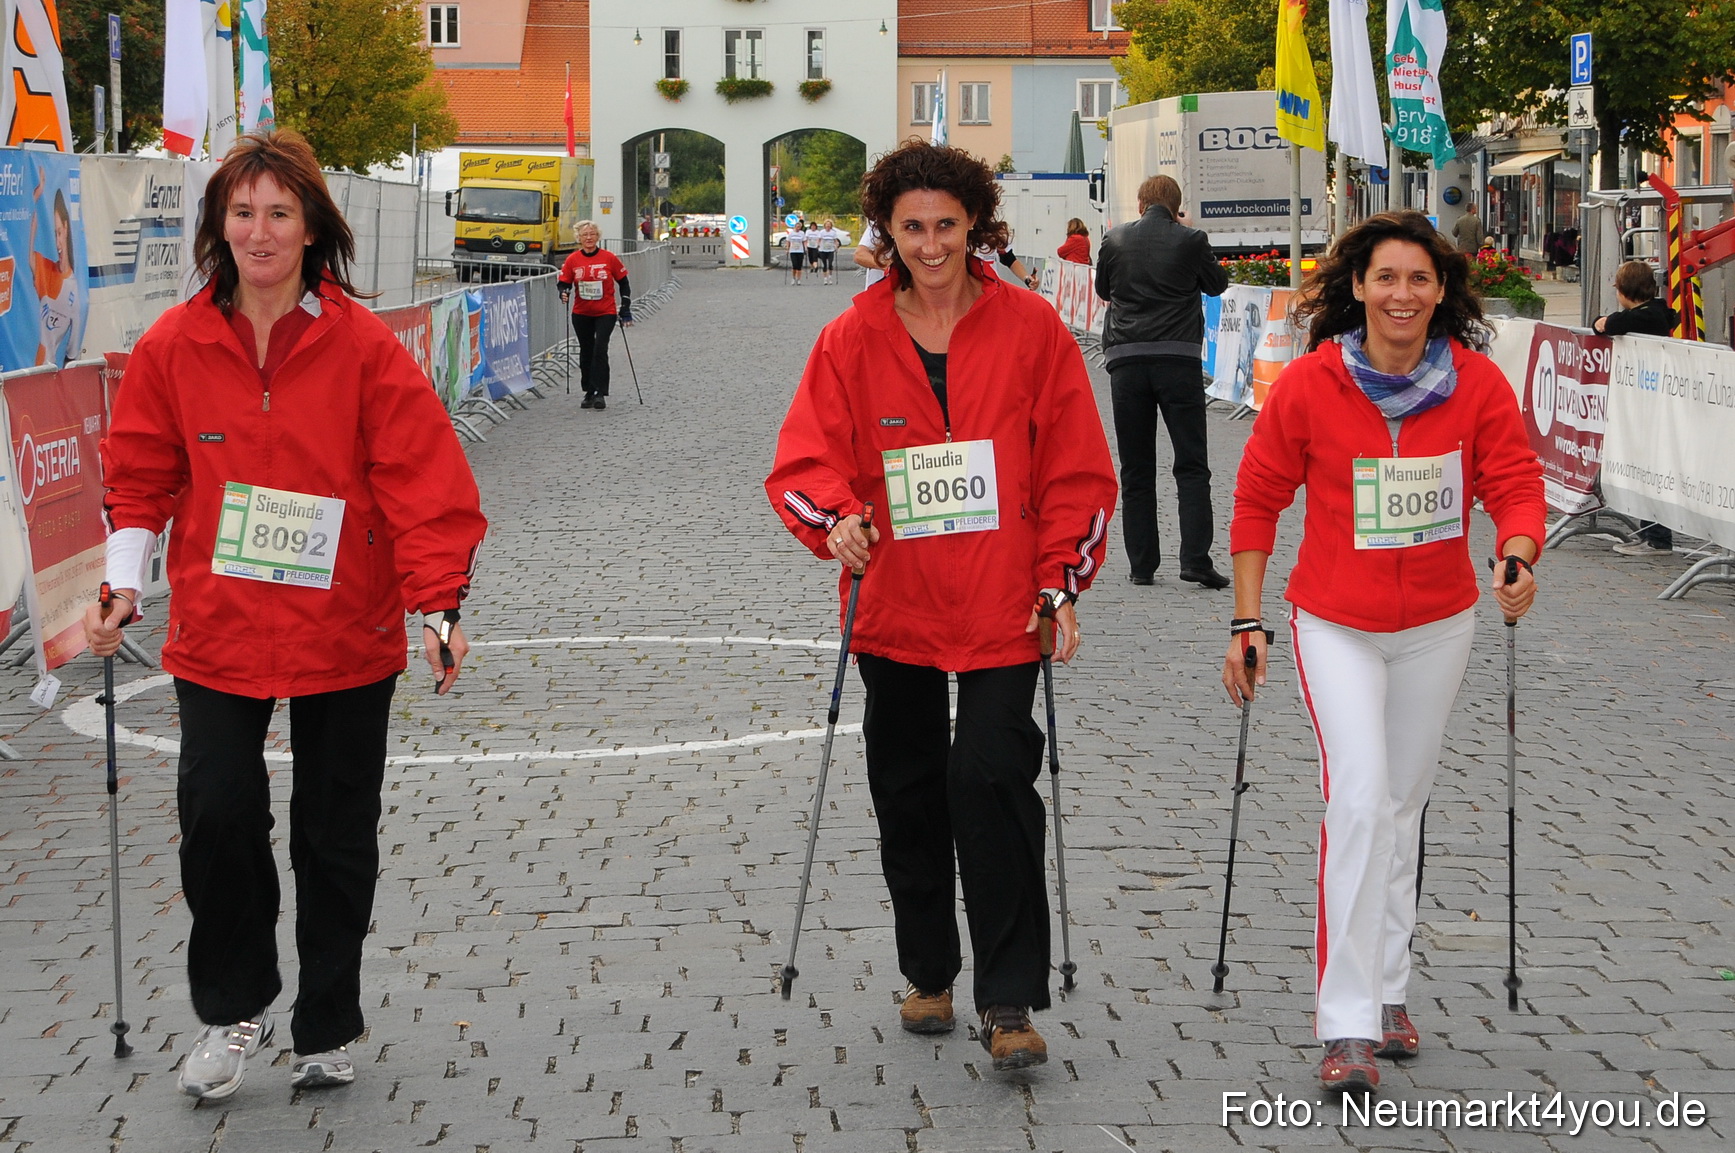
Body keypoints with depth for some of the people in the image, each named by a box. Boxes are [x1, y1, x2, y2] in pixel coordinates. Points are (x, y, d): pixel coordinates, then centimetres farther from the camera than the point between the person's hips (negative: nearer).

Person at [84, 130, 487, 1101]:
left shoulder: (365, 347, -9)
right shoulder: (175, 346, -2)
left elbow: (425, 488, -10)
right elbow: (141, 478, 7)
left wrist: (440, 603, -20)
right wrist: (124, 584, -4)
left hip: (346, 635, -1)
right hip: (218, 633, 1)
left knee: (337, 837, 9)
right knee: (217, 814, -9)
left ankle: (329, 1027, 28)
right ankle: (235, 1009, 15)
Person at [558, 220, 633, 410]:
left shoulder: (609, 258, -5)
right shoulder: (573, 260, -1)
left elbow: (623, 282, 4)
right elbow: (564, 283, 3)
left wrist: (625, 309, 3)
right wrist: (564, 294, -20)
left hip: (605, 313, -3)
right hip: (581, 314, 3)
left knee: (600, 351, -14)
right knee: (586, 352, 10)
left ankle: (600, 394, -12)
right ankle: (589, 392, 21)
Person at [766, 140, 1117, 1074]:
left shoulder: (1030, 330, -2)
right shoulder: (852, 340, 1)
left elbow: (1077, 470, 1)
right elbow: (804, 460, -3)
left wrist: (1062, 581, -5)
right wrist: (836, 517, -24)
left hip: (1002, 610, -2)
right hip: (894, 608, 3)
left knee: (992, 777, -11)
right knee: (907, 791, 12)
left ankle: (1008, 1002, -3)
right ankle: (927, 974, 30)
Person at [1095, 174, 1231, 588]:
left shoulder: (1115, 240, 5)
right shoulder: (1191, 240, 0)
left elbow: (1103, 290, 19)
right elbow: (1217, 284, 16)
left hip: (1126, 359, 2)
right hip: (1179, 359, -2)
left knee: (1135, 469, 8)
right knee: (1191, 465, 2)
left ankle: (1142, 564, 8)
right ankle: (1195, 559, -8)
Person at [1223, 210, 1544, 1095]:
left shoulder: (1476, 382, -9)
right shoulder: (1309, 383, -13)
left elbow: (1515, 482, -7)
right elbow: (1257, 498, -5)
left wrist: (1518, 557, -29)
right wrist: (1247, 623, -6)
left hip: (1438, 624, 3)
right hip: (1336, 624, -3)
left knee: (1403, 801, 16)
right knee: (1358, 798, -16)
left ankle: (1385, 989, 32)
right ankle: (1347, 1025, -13)